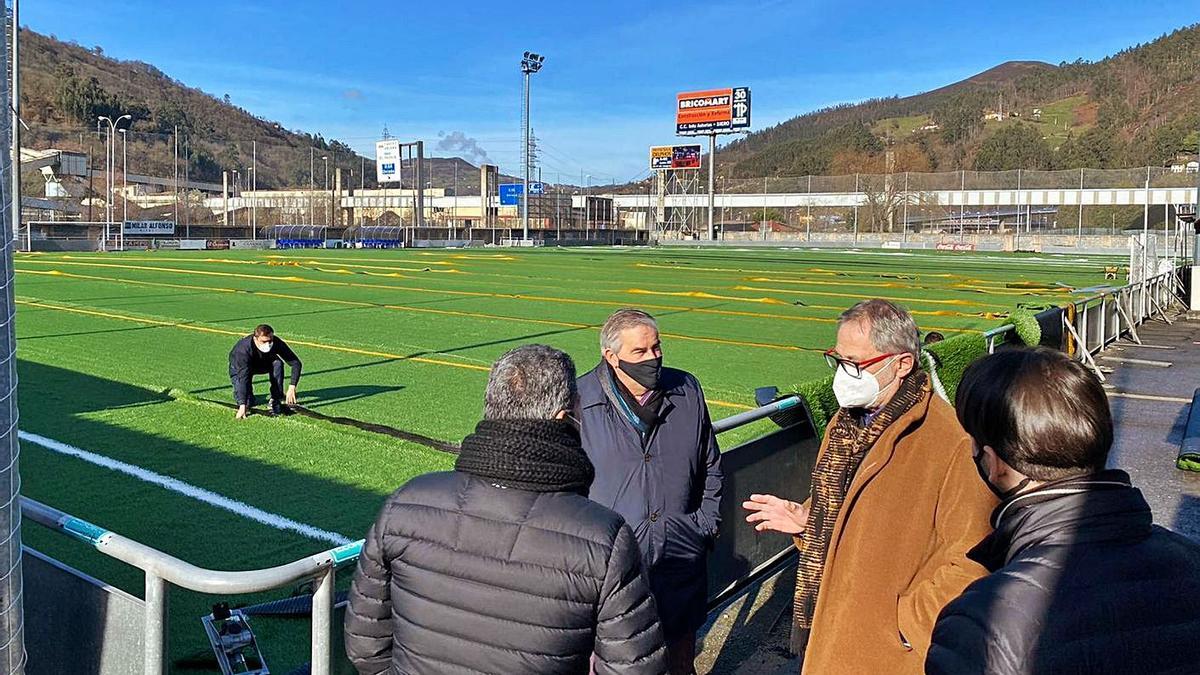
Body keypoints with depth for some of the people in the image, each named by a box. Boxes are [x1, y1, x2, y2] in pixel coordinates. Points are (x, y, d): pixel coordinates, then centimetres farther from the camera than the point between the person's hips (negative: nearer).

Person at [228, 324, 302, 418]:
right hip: (239, 368, -3)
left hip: (263, 364, 3)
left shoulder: (277, 343, -31)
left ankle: (275, 400, -17)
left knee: (277, 363, -30)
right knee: (247, 401, -19)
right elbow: (243, 377, -46)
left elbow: (296, 363, -27)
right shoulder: (244, 348, -40)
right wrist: (242, 406, -52)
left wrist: (292, 388, -40)